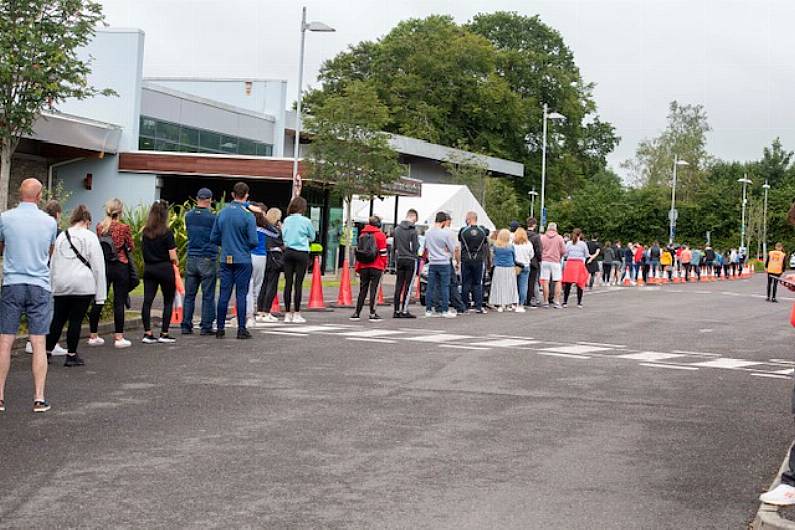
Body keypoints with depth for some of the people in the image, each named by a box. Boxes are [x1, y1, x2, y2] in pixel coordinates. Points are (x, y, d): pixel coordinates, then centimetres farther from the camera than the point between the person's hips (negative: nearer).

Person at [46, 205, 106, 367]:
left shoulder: (61, 236, 11)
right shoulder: (89, 236, -2)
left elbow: (53, 263, 13)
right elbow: (98, 265, -4)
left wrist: (52, 286, 17)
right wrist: (100, 294, -2)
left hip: (60, 285, 4)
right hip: (83, 284, -4)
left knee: (57, 320, 12)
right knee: (76, 320, 2)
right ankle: (71, 355, 7)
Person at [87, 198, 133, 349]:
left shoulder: (99, 227, 0)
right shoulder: (123, 228, -11)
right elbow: (131, 247, 0)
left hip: (103, 266, 4)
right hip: (120, 267, -4)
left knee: (98, 300, 10)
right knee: (119, 302, 0)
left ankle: (93, 336, 16)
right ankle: (118, 337, 1)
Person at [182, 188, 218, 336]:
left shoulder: (188, 216, 5)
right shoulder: (211, 217, -10)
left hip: (191, 258, 5)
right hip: (208, 259, -5)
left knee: (189, 295, 9)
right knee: (208, 295, 1)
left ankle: (186, 326, 9)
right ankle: (206, 326, 1)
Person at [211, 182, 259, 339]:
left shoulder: (222, 213, 3)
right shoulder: (248, 215, -10)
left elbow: (214, 238, 7)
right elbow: (254, 241, -13)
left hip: (226, 260, 4)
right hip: (243, 260, -4)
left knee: (224, 295, 7)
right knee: (241, 295, 1)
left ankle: (220, 328, 10)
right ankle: (241, 329, 2)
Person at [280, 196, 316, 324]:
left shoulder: (287, 220, 3)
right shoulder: (306, 221, -5)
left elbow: (283, 235, 11)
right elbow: (312, 237, 7)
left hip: (288, 252, 3)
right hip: (301, 253, -3)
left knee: (288, 283, 4)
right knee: (298, 283, -2)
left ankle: (287, 313, 7)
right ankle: (296, 314, -1)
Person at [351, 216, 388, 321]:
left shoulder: (362, 234, 12)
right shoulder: (380, 235, -3)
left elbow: (358, 251, 13)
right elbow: (383, 252, -6)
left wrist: (358, 268, 17)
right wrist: (384, 266, 2)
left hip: (363, 267, 4)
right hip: (376, 267, -4)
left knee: (362, 290, 10)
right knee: (374, 290, -2)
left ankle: (356, 313, 8)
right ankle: (372, 314, -6)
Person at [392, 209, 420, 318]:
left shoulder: (397, 229, 7)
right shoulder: (413, 230, -11)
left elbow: (393, 246, 11)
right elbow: (415, 247, -11)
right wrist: (416, 256, 7)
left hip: (399, 260, 5)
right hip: (410, 260, -5)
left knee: (398, 286, 8)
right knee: (408, 286, -1)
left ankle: (397, 310, 9)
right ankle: (404, 311, -2)